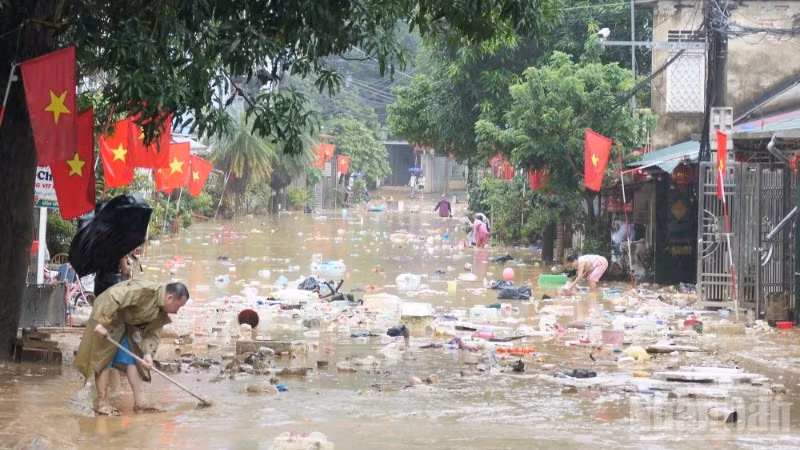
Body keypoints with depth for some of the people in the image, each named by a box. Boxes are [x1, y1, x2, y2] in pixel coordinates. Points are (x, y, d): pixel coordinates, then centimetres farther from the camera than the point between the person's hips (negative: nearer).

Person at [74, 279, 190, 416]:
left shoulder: (161, 312, -1)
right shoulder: (145, 290, -31)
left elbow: (151, 333, 2)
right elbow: (113, 296, -36)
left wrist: (148, 353, -16)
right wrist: (101, 322, -35)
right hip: (108, 317, -9)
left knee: (133, 359, 5)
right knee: (104, 359, -7)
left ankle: (139, 402, 6)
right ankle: (102, 403, -2)